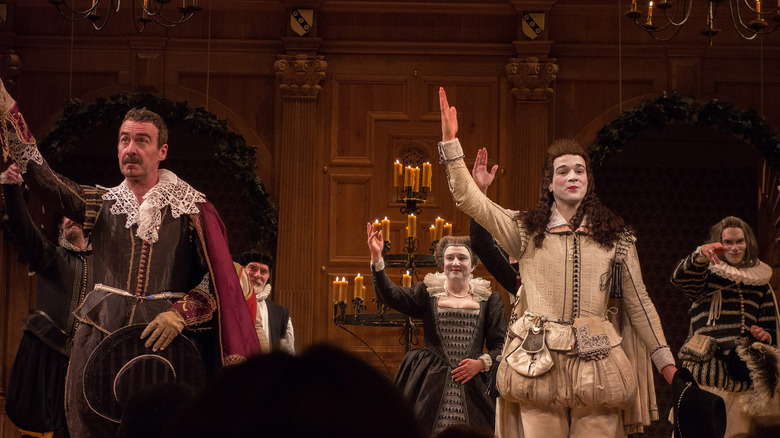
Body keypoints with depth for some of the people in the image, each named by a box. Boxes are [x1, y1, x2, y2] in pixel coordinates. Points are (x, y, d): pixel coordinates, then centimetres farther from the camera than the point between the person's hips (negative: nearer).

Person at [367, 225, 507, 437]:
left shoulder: (489, 300, 10)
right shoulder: (428, 293, 9)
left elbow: (500, 344, 9)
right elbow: (390, 296, -7)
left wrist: (481, 363, -10)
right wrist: (377, 259, -18)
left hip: (473, 385, 0)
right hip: (432, 386, 0)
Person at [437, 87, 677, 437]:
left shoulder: (615, 237, 11)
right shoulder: (526, 231, 9)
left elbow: (637, 301, 13)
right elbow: (469, 201, 1)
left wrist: (665, 359, 9)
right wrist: (450, 140, -5)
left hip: (595, 365, 0)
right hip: (538, 365, 0)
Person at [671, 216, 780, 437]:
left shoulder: (760, 284, 18)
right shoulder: (708, 275, 6)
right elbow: (680, 278, -17)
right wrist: (700, 255, -36)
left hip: (743, 378, 3)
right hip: (707, 375, -3)